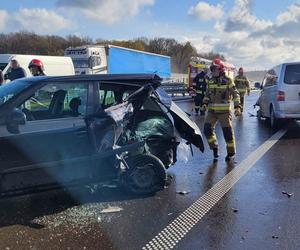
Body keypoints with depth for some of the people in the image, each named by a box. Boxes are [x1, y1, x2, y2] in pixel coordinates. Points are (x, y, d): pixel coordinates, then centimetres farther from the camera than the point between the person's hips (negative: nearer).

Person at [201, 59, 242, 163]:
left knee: (227, 132, 1)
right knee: (207, 129, -10)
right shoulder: (210, 81, 9)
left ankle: (231, 153, 20)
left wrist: (237, 107, -16)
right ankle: (215, 150, 8)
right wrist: (205, 104, 1)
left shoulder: (227, 81, -6)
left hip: (224, 111, -4)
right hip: (212, 111, 4)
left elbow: (235, 94, -6)